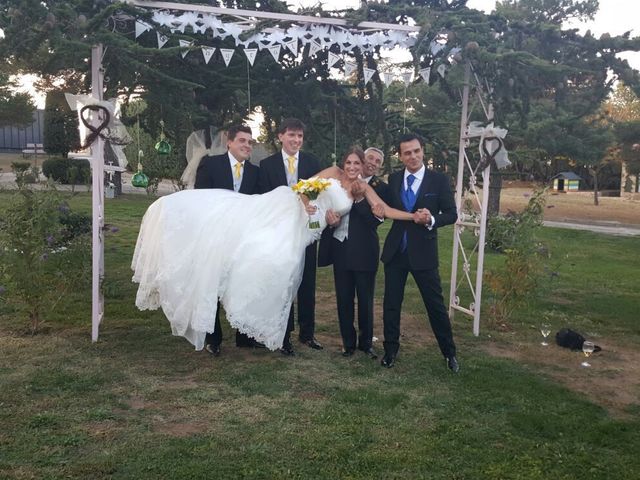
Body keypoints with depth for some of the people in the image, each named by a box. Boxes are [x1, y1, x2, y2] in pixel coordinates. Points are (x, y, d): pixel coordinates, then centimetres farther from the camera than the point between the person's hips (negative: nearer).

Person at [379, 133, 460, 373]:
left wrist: (432, 220, -23)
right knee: (391, 304, 10)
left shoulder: (439, 180, -6)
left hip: (423, 253, -3)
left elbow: (451, 214, -6)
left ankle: (449, 352, 23)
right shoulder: (393, 179, 4)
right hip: (395, 252, 3)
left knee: (435, 304, 6)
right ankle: (391, 350, 27)